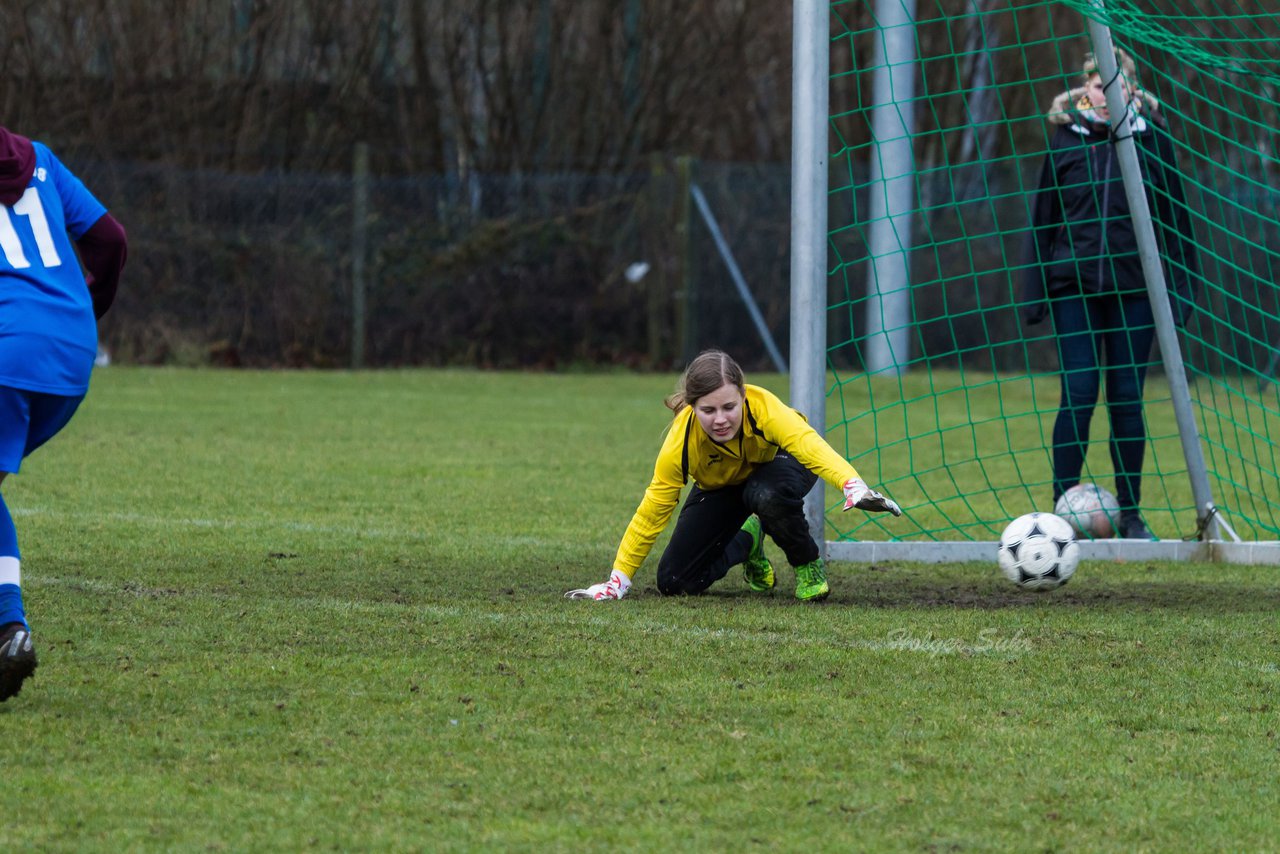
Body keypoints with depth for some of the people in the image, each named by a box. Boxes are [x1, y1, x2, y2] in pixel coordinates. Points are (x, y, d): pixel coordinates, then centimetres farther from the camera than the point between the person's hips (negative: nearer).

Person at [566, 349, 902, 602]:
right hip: (721, 487, 3)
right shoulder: (680, 443, -34)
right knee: (674, 583, -8)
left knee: (767, 495, -41)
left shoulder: (764, 408, -40)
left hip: (779, 461, -3)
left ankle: (808, 565, -10)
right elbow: (653, 512, -22)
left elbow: (810, 445, -57)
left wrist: (854, 486, -77)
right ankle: (746, 542, 22)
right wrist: (618, 581, -21)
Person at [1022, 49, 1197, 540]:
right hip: (1075, 285, 0)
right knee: (1078, 394, -7)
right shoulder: (1066, 138, 3)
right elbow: (1043, 218, 7)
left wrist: (1180, 288, 2)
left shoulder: (1151, 138, 3)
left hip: (1134, 288, 0)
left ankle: (1130, 514, 12)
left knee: (1127, 398, 3)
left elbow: (1175, 218, 6)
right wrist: (1035, 291, 3)